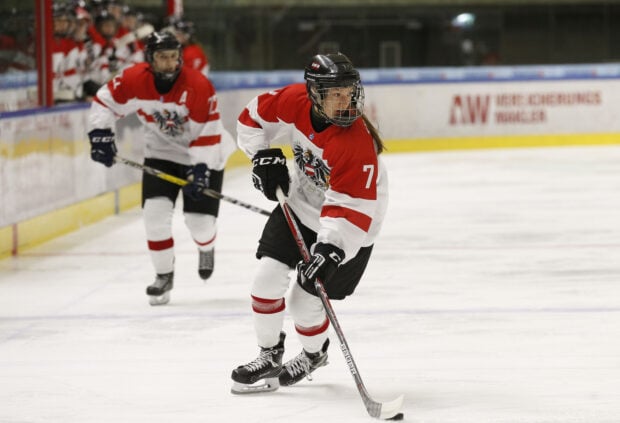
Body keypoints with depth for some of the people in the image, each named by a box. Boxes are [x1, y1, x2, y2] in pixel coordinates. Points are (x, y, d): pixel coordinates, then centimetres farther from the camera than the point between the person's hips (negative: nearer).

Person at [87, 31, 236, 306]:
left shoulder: (199, 87, -28)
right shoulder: (134, 80, -20)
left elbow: (208, 134, -25)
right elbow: (105, 102, -4)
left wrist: (200, 170, -31)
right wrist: (100, 134, -15)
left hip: (205, 154, -3)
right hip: (161, 152, 3)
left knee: (199, 218, -6)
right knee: (155, 211, -13)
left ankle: (206, 248, 33)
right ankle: (164, 275, 6)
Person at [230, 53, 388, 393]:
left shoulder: (358, 142, -34)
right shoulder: (294, 102, -19)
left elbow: (352, 208, -35)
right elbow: (254, 117, 2)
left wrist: (330, 249, -43)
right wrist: (263, 156, -9)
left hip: (347, 228, -5)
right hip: (300, 204, 5)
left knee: (304, 299, -2)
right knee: (269, 274, -5)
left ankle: (314, 354, 31)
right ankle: (269, 355, 16)